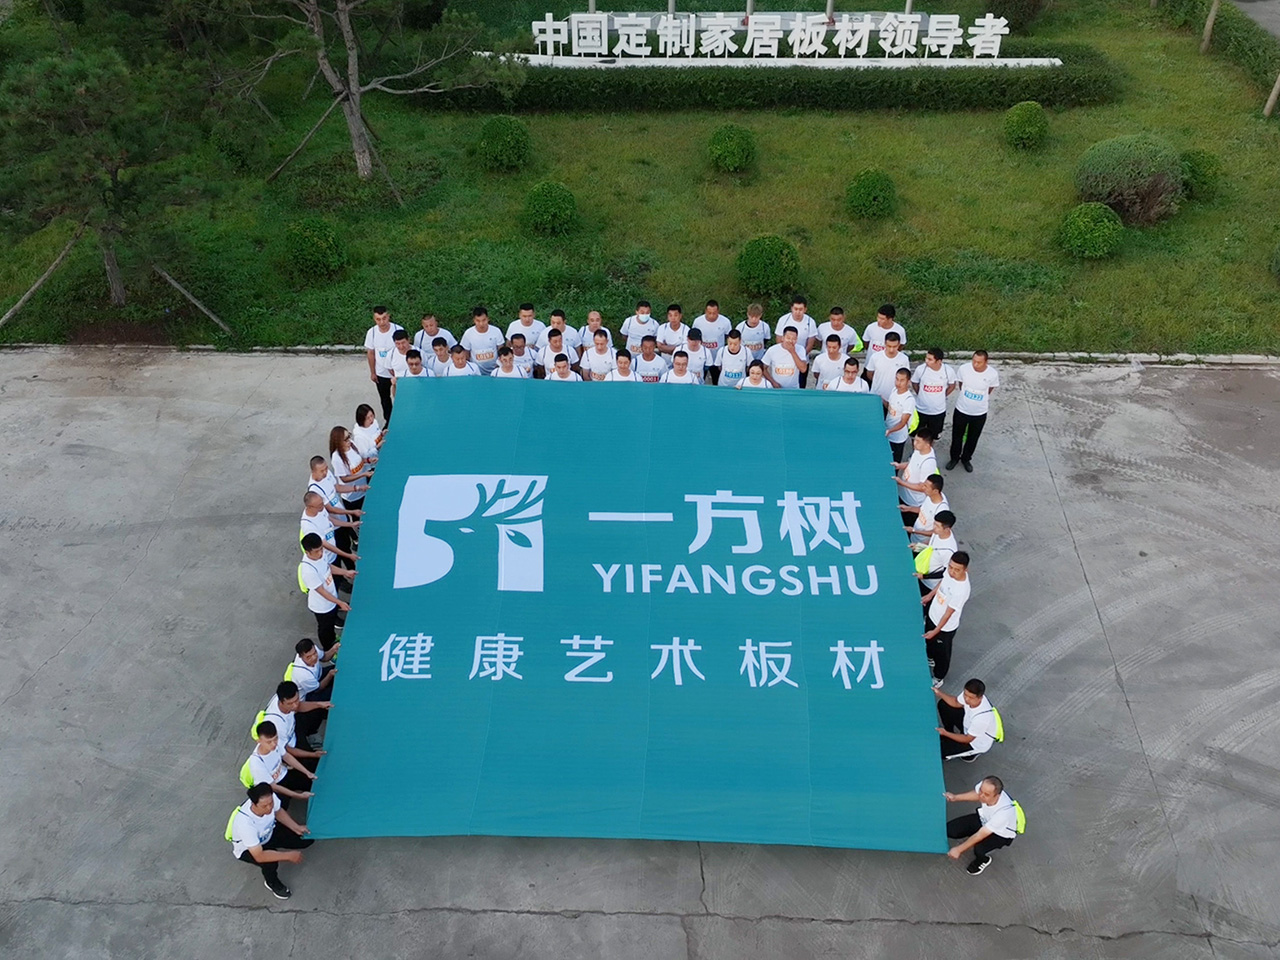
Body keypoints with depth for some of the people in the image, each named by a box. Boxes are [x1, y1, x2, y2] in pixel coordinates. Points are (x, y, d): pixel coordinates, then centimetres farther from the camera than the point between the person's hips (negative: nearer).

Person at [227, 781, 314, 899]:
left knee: (307, 838, -6)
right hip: (247, 849, -5)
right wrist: (289, 856, -34)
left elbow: (279, 812, -4)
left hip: (268, 833, 5)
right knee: (270, 863, -33)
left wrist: (296, 827, -16)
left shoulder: (270, 798, -30)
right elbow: (259, 856, -39)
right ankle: (272, 883, 3)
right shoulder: (245, 823, -45)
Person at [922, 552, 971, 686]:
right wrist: (930, 595, 15)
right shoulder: (950, 571, -21)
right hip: (933, 614, 7)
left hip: (945, 626, -7)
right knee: (929, 641, 34)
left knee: (942, 653, 21)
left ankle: (938, 678, 47)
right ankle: (930, 658, 65)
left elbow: (948, 613, -30)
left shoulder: (962, 590, -41)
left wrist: (936, 631, -20)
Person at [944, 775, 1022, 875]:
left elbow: (981, 835, -32)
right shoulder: (985, 787, -30)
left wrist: (959, 849, -26)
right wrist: (955, 798, -6)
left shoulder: (1004, 811, -43)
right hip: (984, 819, 5)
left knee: (979, 850, -32)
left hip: (1001, 833, -5)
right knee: (950, 829, -11)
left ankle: (984, 860, 6)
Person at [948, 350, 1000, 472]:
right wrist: (967, 397, 8)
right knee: (957, 436, 19)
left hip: (980, 413, 0)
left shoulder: (992, 374, -23)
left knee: (973, 438, 20)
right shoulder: (964, 369, -22)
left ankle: (966, 459, 45)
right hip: (961, 410, 0)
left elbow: (990, 390, -1)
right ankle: (954, 457, 44)